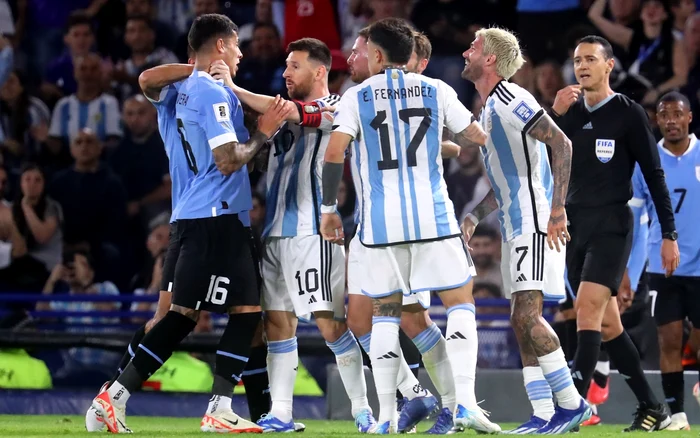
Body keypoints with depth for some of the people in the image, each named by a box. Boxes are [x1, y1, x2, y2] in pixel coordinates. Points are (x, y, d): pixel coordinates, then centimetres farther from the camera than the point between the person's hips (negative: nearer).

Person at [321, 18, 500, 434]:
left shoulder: (356, 97, 2)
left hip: (381, 220, 0)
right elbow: (477, 137, 13)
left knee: (385, 313, 10)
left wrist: (329, 208, 2)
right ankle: (464, 401, -9)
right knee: (460, 302, 6)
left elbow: (334, 154, -6)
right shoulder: (437, 91, 5)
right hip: (432, 213, 0)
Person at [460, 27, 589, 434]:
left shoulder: (511, 100, -10)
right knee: (525, 323, 6)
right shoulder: (488, 110, 21)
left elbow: (561, 144, -20)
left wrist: (557, 209, -25)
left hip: (536, 225, -10)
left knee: (526, 316, -17)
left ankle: (572, 403, -13)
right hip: (516, 228, 10)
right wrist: (474, 217, 19)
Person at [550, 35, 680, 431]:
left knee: (588, 309, -20)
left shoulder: (628, 114, -3)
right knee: (607, 324, 7)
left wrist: (669, 234, -5)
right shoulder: (570, 112, 11)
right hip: (575, 223, 6)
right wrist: (555, 115, -12)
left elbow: (654, 175, -2)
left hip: (611, 224, -6)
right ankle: (653, 409, 15)